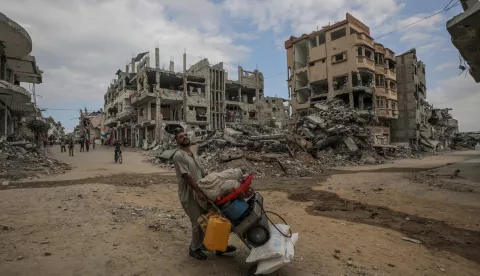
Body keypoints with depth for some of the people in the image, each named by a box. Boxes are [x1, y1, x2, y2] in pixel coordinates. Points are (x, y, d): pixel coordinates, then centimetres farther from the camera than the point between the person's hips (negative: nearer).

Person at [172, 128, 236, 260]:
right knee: (198, 223, 2)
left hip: (200, 193, 8)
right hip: (189, 195, -8)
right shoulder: (178, 156, -15)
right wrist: (199, 192, -27)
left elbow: (203, 172, 13)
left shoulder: (193, 154, 12)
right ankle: (194, 249, 25)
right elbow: (187, 176, -23)